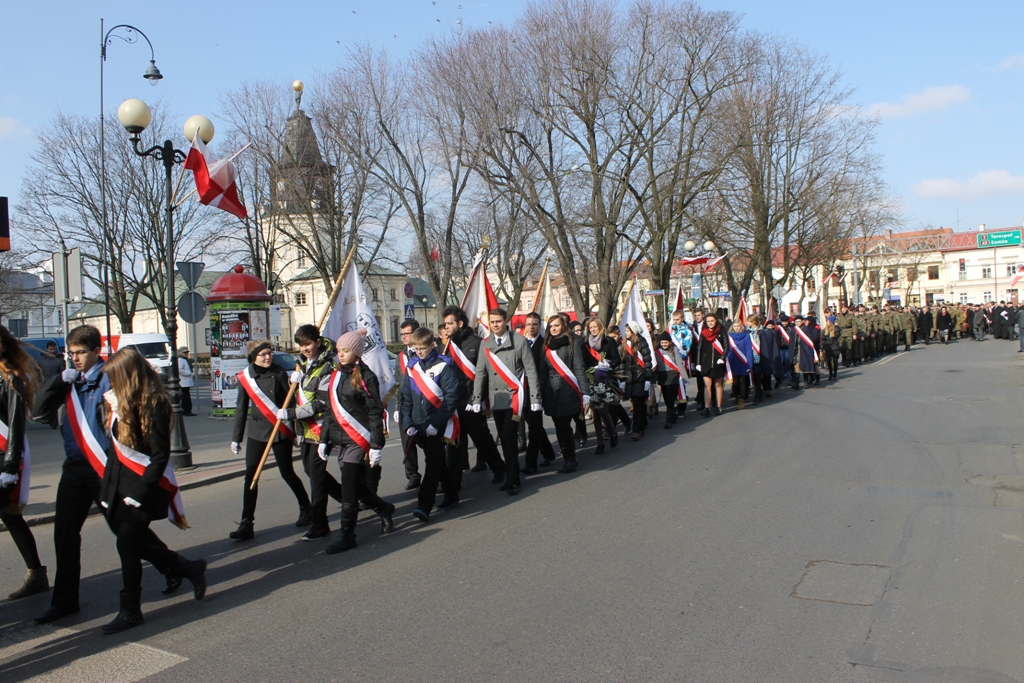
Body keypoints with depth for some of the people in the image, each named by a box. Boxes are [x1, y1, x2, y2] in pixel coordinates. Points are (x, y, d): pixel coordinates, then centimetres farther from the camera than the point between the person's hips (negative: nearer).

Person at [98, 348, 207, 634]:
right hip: (118, 484, 8)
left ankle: (130, 610, 15)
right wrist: (108, 486, 7)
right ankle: (190, 569, 30)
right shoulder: (121, 402, 7)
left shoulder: (153, 405, -17)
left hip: (140, 487, -8)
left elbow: (160, 456, -18)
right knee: (136, 541, 13)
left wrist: (140, 492, -20)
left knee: (128, 545, -1)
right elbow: (116, 446, 12)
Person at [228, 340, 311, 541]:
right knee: (250, 477, -2)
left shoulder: (279, 373, -5)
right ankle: (246, 524, 4)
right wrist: (236, 437, 10)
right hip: (257, 432, 3)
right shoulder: (245, 377, 2)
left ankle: (306, 508, 29)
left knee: (287, 474, 7)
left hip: (281, 432, -2)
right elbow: (241, 409, 9)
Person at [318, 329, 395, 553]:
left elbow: (375, 413, -11)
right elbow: (332, 409, 16)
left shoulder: (366, 377, -9)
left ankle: (346, 535, 5)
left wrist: (376, 445, -14)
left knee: (349, 487, -4)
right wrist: (324, 439, 15)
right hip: (339, 439, 7)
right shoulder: (336, 375, 11)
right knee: (356, 485, 13)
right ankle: (384, 510, 35)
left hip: (358, 439, -7)